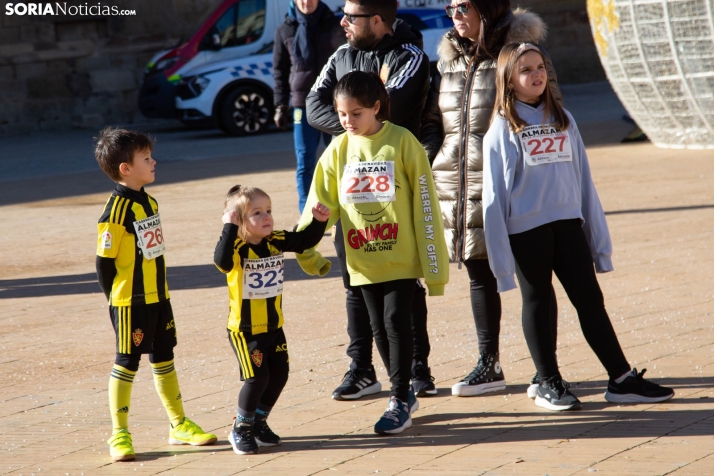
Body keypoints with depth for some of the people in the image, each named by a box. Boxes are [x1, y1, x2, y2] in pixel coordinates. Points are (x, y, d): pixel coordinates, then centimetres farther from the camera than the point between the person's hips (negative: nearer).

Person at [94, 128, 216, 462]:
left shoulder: (149, 202, 7)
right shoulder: (116, 212, -19)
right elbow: (104, 263, -16)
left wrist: (159, 291, 14)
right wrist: (118, 302, -9)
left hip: (158, 298, 8)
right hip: (130, 304, -8)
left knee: (163, 360, 16)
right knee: (127, 363, 0)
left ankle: (179, 425, 27)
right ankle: (119, 435, 9)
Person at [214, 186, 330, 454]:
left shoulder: (275, 241, -2)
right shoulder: (237, 248, -21)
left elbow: (305, 241, 9)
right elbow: (222, 262, -43)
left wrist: (318, 221, -8)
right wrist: (229, 228, -45)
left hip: (273, 327, 7)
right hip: (245, 330, -7)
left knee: (278, 375, 11)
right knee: (257, 377, -12)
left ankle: (258, 423, 29)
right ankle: (240, 430, 7)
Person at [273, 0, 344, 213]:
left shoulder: (335, 26, 3)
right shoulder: (285, 31, 7)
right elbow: (280, 71, 10)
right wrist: (281, 106, 4)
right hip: (303, 105, 1)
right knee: (305, 163, 1)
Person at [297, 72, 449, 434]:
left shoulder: (402, 143, -8)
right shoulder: (338, 150, 4)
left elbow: (425, 204, -6)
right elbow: (320, 204, 6)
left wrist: (434, 264, -8)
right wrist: (303, 247, -6)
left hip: (401, 256, -4)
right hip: (364, 259, 4)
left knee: (396, 321, -7)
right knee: (380, 327, 10)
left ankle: (399, 402, 1)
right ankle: (403, 394, 23)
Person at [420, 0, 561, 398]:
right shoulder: (450, 59, 13)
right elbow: (432, 119, 19)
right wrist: (429, 162, 4)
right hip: (460, 183, 6)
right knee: (479, 274, 12)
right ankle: (489, 365, 22)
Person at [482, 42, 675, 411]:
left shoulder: (562, 120, 10)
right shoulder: (503, 128, -2)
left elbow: (583, 179, 11)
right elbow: (494, 193, -4)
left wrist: (599, 239, 9)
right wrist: (500, 255, -9)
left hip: (568, 224, 3)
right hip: (526, 228, -3)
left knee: (591, 301, 4)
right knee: (537, 304, 8)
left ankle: (622, 379, 6)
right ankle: (549, 383, 16)